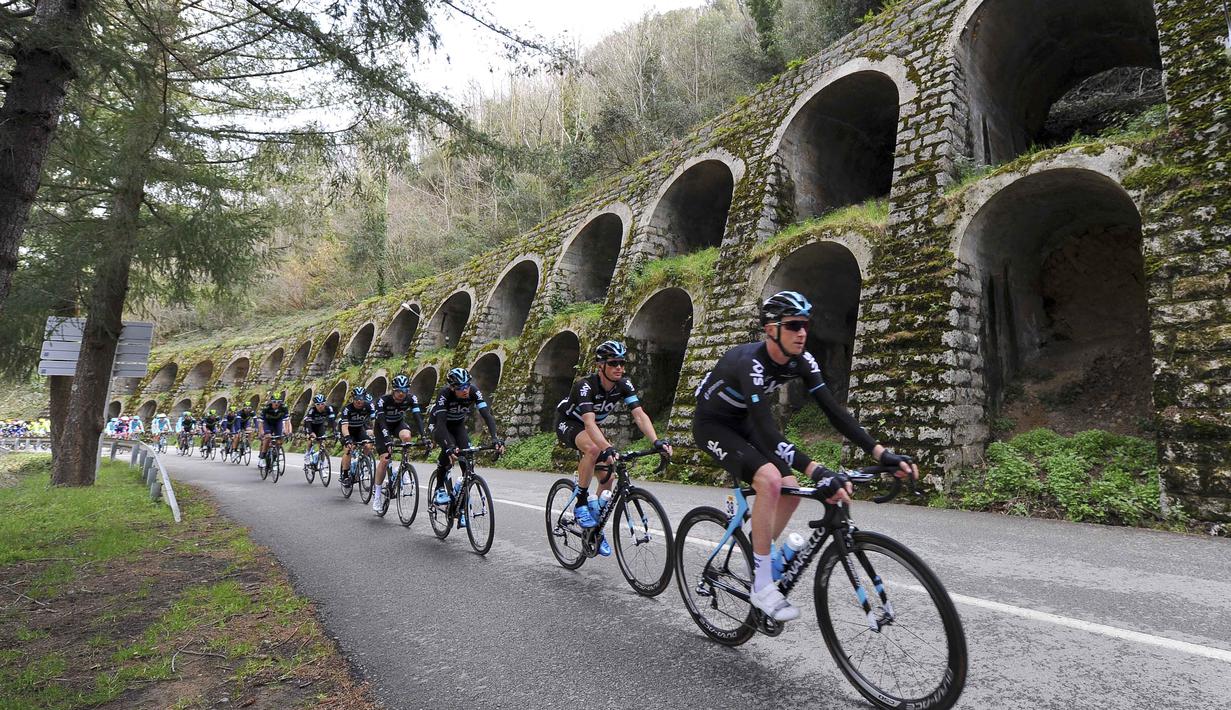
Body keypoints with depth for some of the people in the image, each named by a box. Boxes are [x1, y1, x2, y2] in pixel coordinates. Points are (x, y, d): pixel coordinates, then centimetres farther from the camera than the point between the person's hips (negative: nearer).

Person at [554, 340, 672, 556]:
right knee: (594, 449, -37)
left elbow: (640, 415, -28)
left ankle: (597, 525, 15)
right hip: (568, 424, -6)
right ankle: (581, 503, -20)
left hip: (592, 426, 6)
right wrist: (608, 449, -62)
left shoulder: (624, 385, -19)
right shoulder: (585, 386, -35)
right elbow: (589, 422, -47)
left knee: (609, 476, -6)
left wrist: (657, 442, -43)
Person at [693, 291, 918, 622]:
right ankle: (761, 586, -16)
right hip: (712, 425, -7)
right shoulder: (751, 362, -34)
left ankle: (758, 560, 19)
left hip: (742, 423, 8)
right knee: (769, 480, -28)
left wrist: (881, 452, -25)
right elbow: (767, 431, -43)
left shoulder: (801, 360, -12)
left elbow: (833, 409, -16)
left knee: (790, 490, -4)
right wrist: (816, 471, -53)